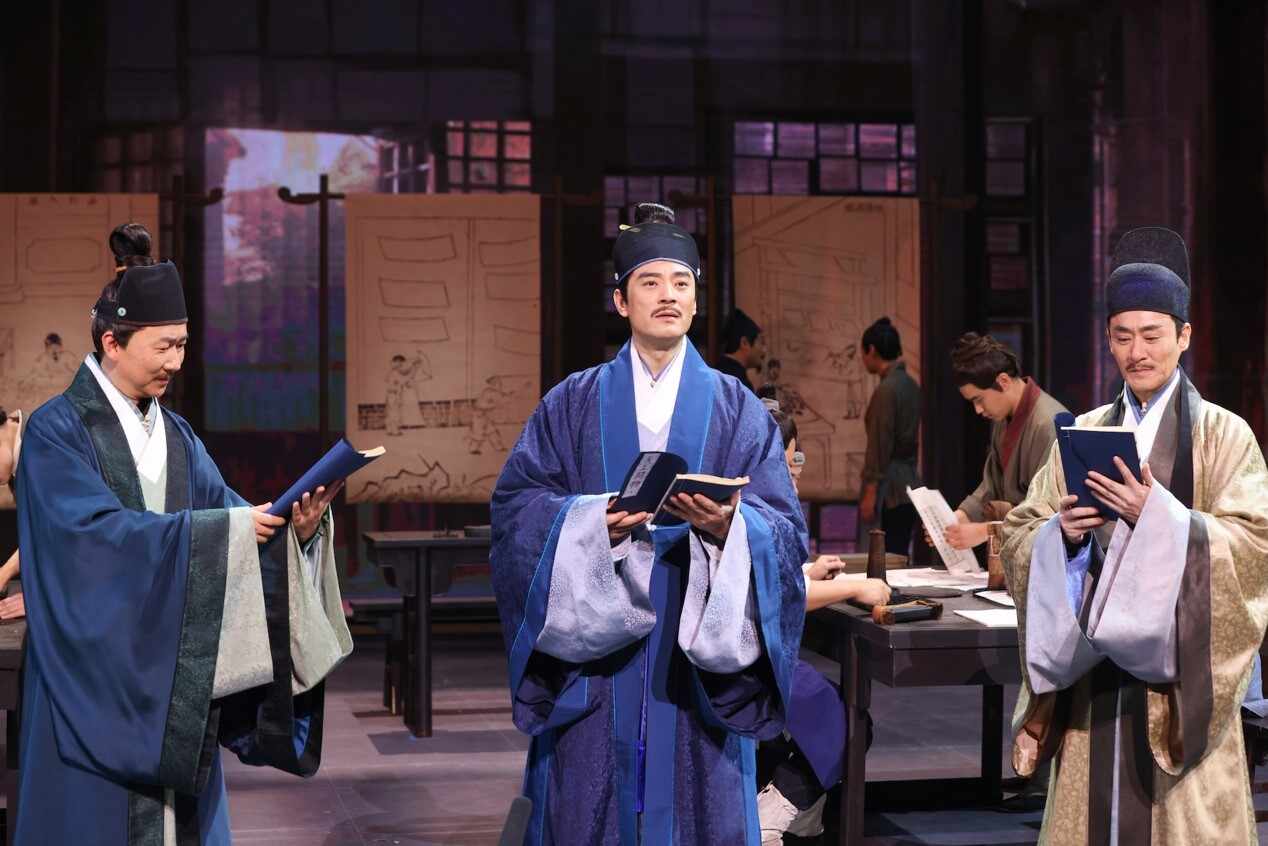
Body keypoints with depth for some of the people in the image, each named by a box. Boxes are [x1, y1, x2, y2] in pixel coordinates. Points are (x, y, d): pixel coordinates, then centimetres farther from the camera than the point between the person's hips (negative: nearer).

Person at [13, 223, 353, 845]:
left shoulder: (175, 435, 11)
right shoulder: (56, 432, -9)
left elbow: (224, 509, 4)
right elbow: (99, 532, -21)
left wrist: (293, 525, -17)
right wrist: (229, 529, -25)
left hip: (176, 672, 6)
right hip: (94, 672, -6)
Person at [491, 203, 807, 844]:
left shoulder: (738, 410, 6)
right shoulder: (573, 403, 6)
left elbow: (784, 526, -2)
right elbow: (516, 502, -2)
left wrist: (728, 524, -24)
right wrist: (594, 520, -20)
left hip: (699, 661, 0)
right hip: (594, 653, 0)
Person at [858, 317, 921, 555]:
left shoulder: (886, 390, -14)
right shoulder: (911, 385, 12)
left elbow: (880, 447, -16)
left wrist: (870, 493, -13)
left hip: (891, 490, -9)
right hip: (909, 483, 9)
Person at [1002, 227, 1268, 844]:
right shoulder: (1083, 434, 10)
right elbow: (1019, 538, 8)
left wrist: (1156, 514, -22)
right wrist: (1063, 532, -14)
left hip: (1178, 675, -3)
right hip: (1092, 675, 3)